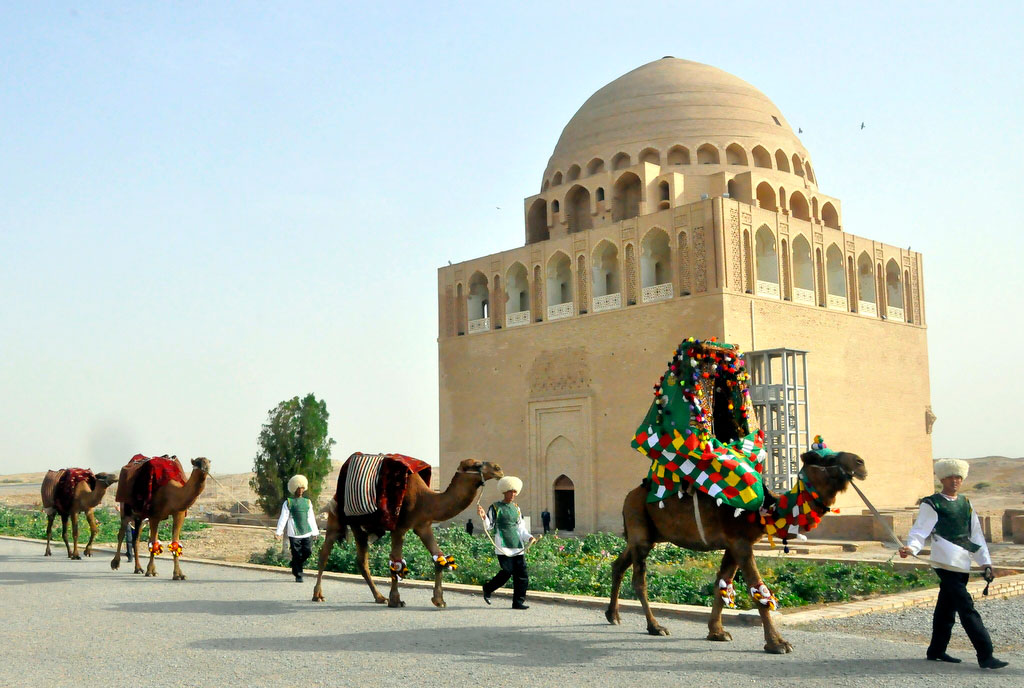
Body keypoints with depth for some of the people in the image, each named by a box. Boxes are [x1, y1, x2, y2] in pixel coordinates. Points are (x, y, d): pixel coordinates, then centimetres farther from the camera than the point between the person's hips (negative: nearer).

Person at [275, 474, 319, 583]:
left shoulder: (308, 502, 16)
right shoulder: (288, 503, 3)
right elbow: (283, 518, 0)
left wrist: (315, 532, 20)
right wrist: (279, 531, -6)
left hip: (307, 533, 4)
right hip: (294, 534, -3)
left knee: (308, 551, -7)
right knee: (297, 555, -3)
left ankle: (295, 565, 20)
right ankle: (298, 576, 7)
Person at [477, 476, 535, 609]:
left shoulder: (516, 508, 17)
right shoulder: (495, 507, 2)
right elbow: (488, 527, -1)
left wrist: (528, 537, 2)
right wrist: (483, 517, -20)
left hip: (518, 546, 5)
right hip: (503, 547, -5)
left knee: (522, 574, -1)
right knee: (507, 572, -10)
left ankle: (518, 602, 6)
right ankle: (488, 588, 15)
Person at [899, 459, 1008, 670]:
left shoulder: (966, 504, 17)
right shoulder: (932, 504, -2)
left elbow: (976, 534, 18)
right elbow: (920, 531, -9)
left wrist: (986, 562, 13)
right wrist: (910, 547, -28)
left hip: (962, 565, 7)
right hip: (946, 563, -7)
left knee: (947, 608, 14)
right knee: (967, 609, -12)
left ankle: (936, 651, 24)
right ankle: (985, 656, -13)